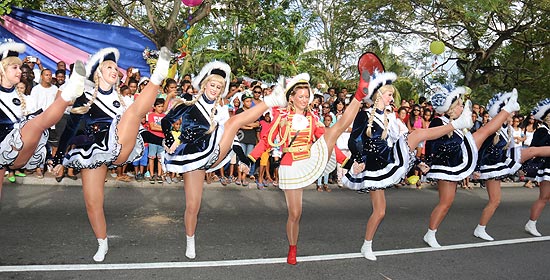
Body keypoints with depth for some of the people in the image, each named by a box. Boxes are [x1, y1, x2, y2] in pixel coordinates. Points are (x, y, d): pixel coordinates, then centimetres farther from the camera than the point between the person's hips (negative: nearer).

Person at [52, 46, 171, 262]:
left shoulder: (119, 98, 15)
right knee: (92, 204, 1)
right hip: (93, 153, 0)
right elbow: (70, 129, 5)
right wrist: (59, 159, 3)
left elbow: (134, 124, 19)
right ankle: (102, 244, 20)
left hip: (118, 150, 1)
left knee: (134, 109, -18)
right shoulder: (85, 97, 5)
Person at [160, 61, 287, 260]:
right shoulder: (189, 103, -1)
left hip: (213, 154, 3)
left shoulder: (221, 112, 11)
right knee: (192, 205, -1)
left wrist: (245, 158, 6)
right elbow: (166, 120, -1)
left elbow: (230, 137, 14)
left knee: (235, 120, -12)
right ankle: (190, 244, 20)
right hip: (193, 158, -3)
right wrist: (170, 142, -12)